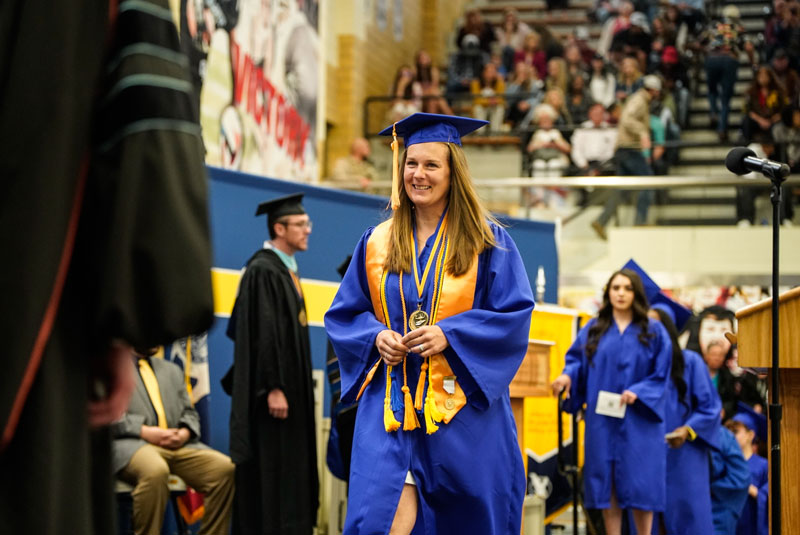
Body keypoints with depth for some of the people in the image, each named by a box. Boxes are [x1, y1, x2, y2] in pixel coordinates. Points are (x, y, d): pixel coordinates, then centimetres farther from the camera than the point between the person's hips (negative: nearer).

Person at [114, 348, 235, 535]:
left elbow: (189, 413, 24)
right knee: (155, 471, -41)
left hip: (177, 444, 6)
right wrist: (144, 431, -15)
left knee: (226, 468, -21)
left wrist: (185, 432, 0)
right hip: (130, 443, -5)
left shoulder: (172, 370, 28)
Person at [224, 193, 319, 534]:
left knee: (289, 472, 10)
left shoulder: (285, 269, 16)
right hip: (273, 394, -10)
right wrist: (273, 388, -24)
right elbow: (263, 333, -20)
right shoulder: (263, 271, -14)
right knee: (270, 475, -7)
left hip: (290, 388, 10)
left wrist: (294, 387, 19)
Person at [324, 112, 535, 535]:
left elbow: (515, 314, -4)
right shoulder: (377, 242, 10)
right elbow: (344, 314, 13)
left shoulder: (487, 242, 1)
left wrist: (448, 334, -16)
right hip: (390, 403, 1)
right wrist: (376, 336, -8)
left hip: (463, 406, -1)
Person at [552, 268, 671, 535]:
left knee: (639, 483, -3)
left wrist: (638, 392, -16)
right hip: (602, 420, 2)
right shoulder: (594, 329, 9)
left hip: (638, 421, -2)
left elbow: (661, 374, 0)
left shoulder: (653, 332, 3)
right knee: (607, 483, 2)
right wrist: (567, 375, -14)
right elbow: (577, 361, 8)